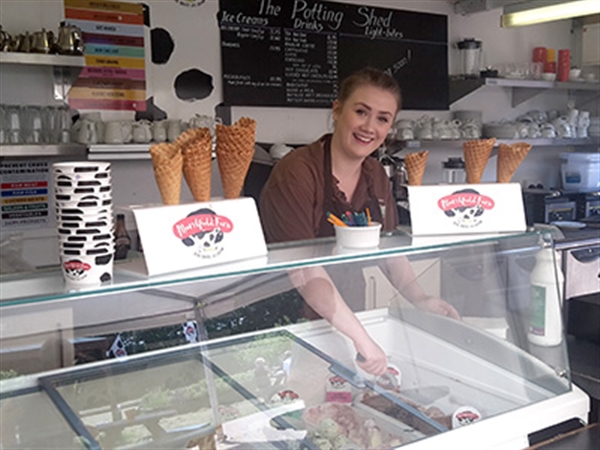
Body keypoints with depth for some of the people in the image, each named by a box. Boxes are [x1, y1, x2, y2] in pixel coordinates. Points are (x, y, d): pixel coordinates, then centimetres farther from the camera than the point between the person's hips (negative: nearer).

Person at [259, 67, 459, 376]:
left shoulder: (376, 176, 6)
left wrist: (419, 298, -1)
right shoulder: (296, 173, -17)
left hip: (348, 315, 6)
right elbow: (304, 269, -26)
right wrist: (362, 339, -30)